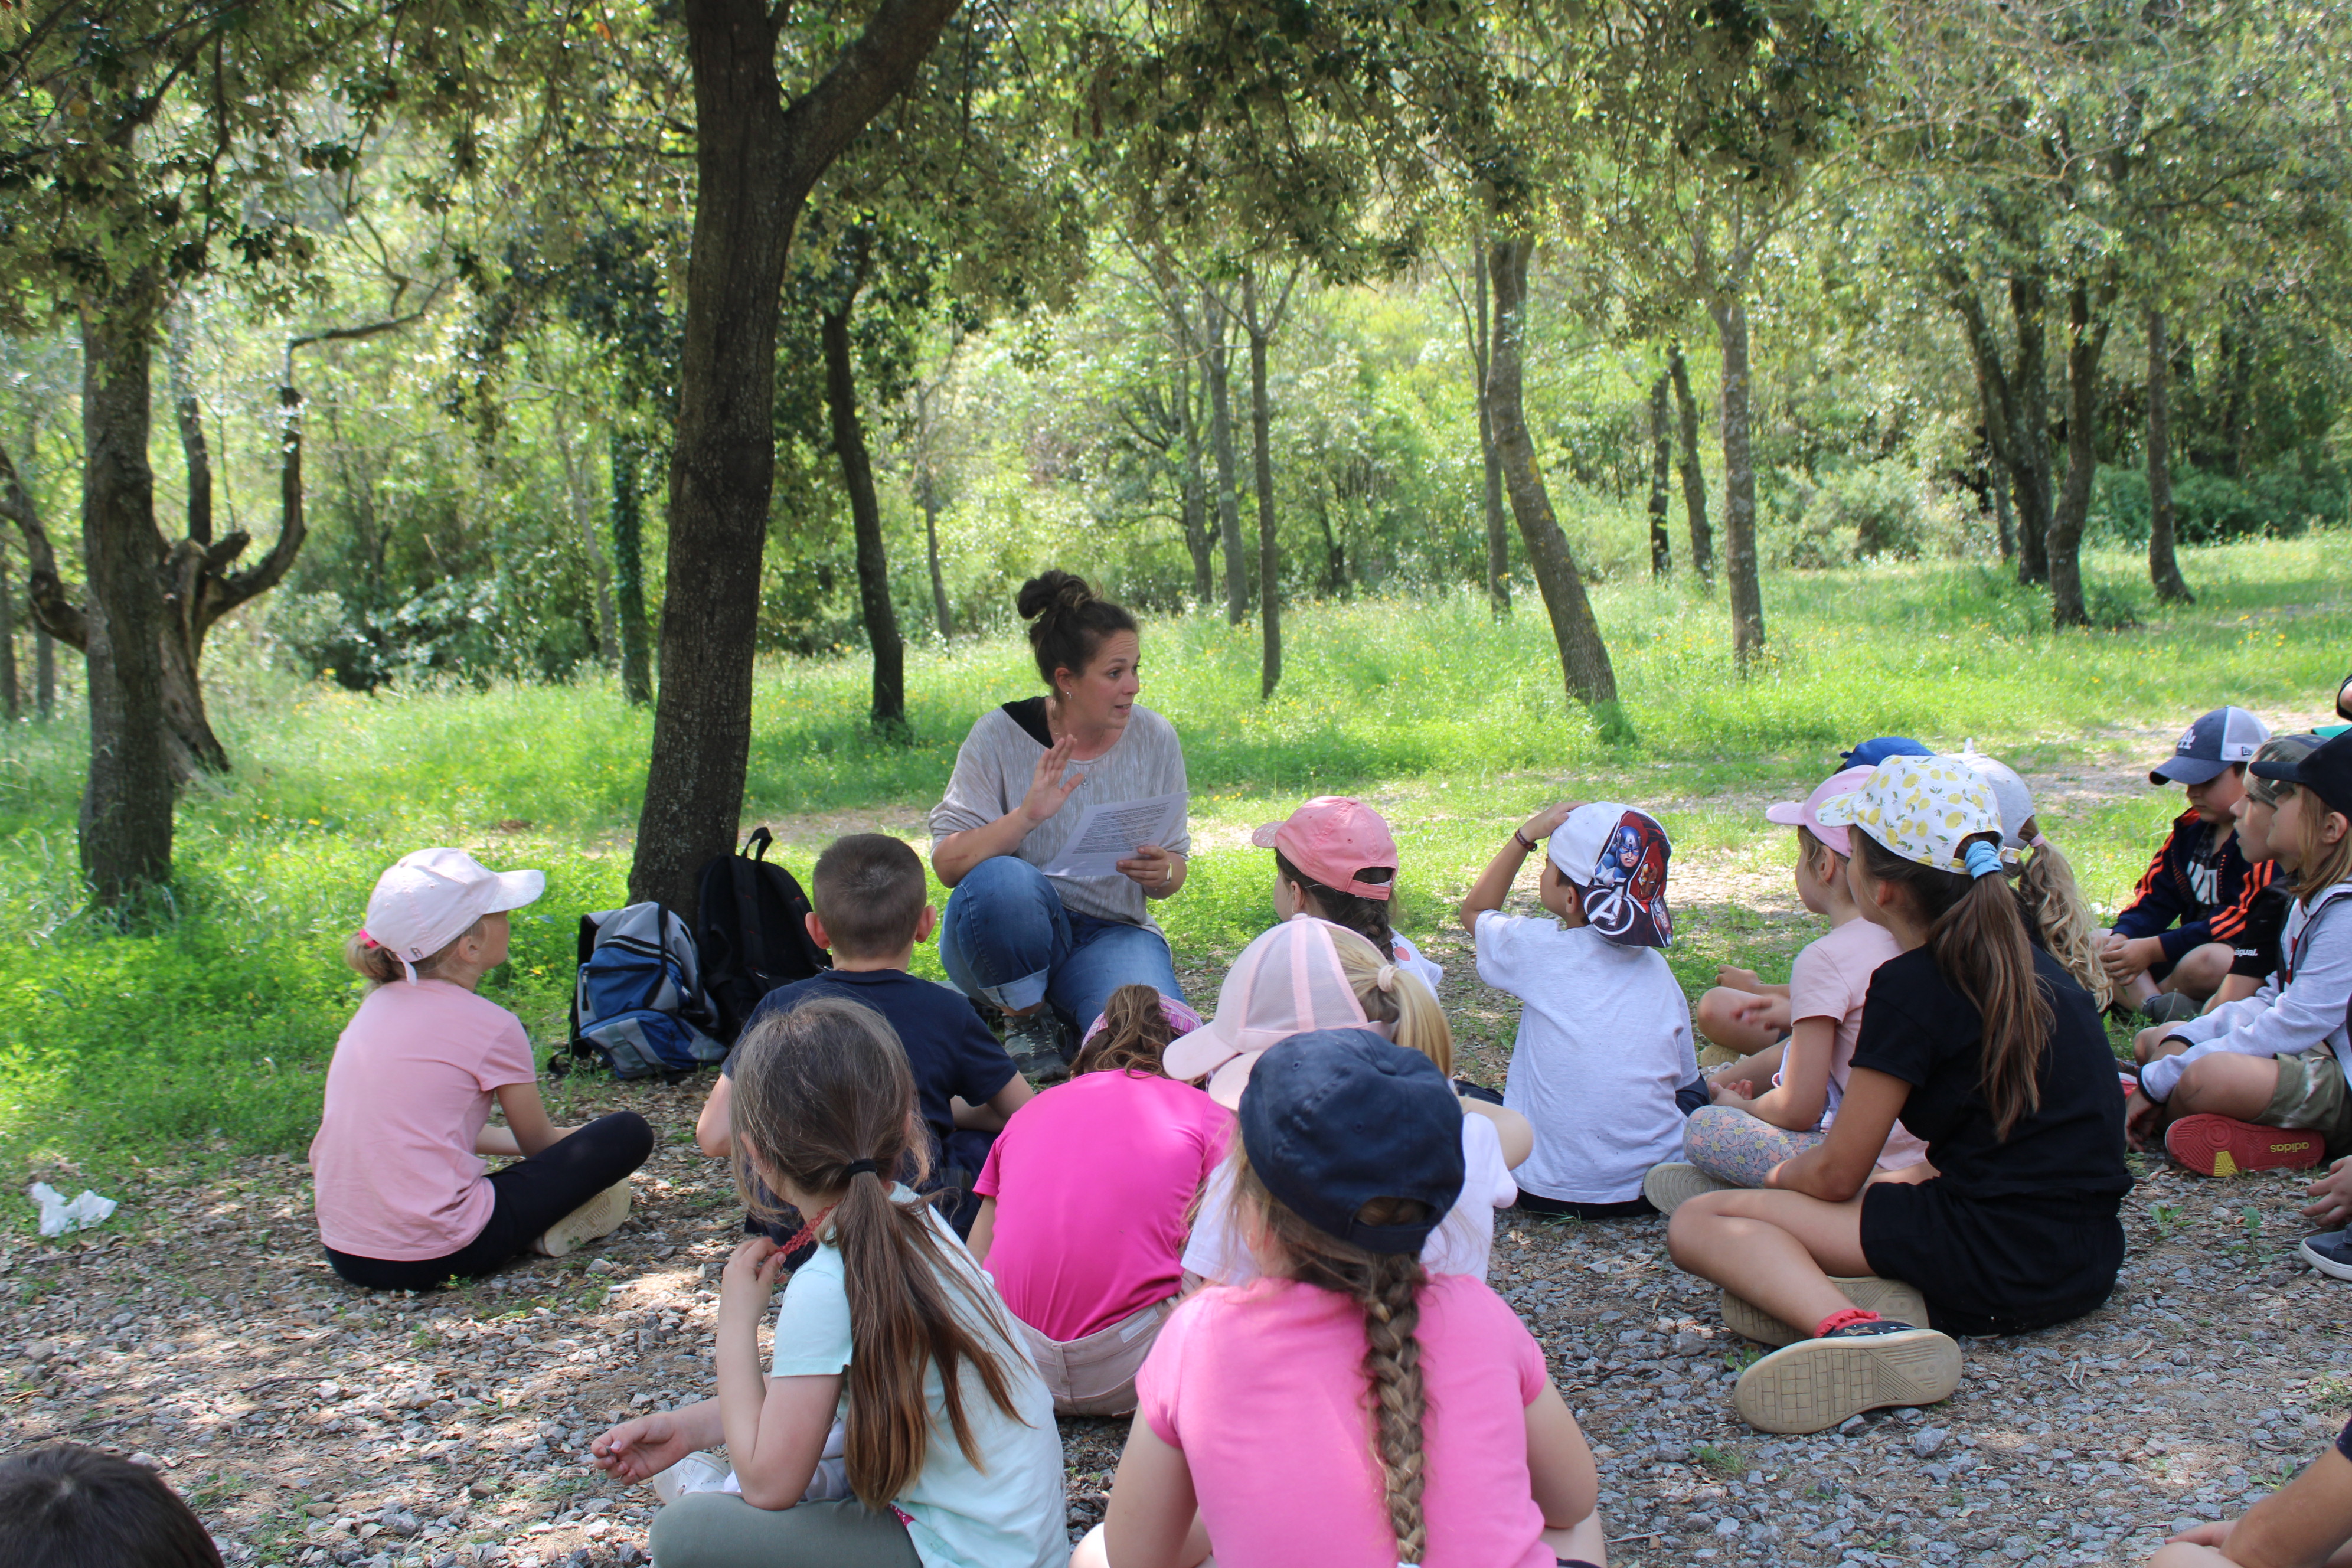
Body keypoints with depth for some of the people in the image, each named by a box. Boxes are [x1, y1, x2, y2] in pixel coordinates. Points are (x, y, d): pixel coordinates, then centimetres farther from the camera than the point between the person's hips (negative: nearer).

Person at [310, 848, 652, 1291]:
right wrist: (589, 1140, 28)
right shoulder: (490, 1026, -10)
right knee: (630, 1133, -2)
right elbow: (538, 1142, 7)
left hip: (345, 1252, 7)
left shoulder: (379, 1003, 10)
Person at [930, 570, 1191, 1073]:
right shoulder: (1001, 735, -8)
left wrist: (1164, 874, -17)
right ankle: (1028, 1017, -7)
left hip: (1111, 932, 1)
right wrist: (1025, 817, -29)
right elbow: (947, 862, -13)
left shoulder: (1155, 739, 0)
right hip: (1019, 933, -1)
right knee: (1003, 880, -36)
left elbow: (1175, 870, 7)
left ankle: (1067, 1009, 6)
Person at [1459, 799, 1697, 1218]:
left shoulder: (1540, 950, -11)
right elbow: (1685, 1079, 11)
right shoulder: (1657, 970, 0)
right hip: (1661, 1189, 3)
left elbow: (1475, 910, 12)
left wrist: (1527, 836, 7)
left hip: (1555, 1193, -3)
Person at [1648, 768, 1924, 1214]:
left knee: (1704, 1129, -5)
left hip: (1877, 1170, -9)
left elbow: (1798, 1109, -14)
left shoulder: (1826, 959, -16)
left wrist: (1739, 1107, 7)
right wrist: (1724, 1080, 25)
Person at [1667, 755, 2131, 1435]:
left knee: (1699, 1221, -5)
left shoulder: (1909, 985, -12)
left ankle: (1853, 1330, -33)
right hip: (2091, 1258, 9)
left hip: (1996, 1266, -9)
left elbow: (1837, 1173, -7)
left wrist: (1780, 1175, 15)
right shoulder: (2029, 961, 13)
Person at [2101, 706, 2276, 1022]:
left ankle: (2135, 997, -13)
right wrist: (2123, 937, -14)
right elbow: (2155, 896, 10)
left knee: (2205, 962, -40)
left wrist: (2153, 949, -26)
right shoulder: (2192, 827, 10)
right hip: (2194, 945, 9)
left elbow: (2250, 920, -25)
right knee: (2097, 941, -1)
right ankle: (2160, 1008, -26)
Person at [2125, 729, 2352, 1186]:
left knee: (2208, 1077, -37)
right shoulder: (2311, 901, 13)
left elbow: (2295, 1024, -24)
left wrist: (2158, 1081, -21)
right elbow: (2271, 1001, 14)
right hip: (2307, 1056, 11)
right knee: (2155, 1040, 14)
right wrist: (2180, 1041, -4)